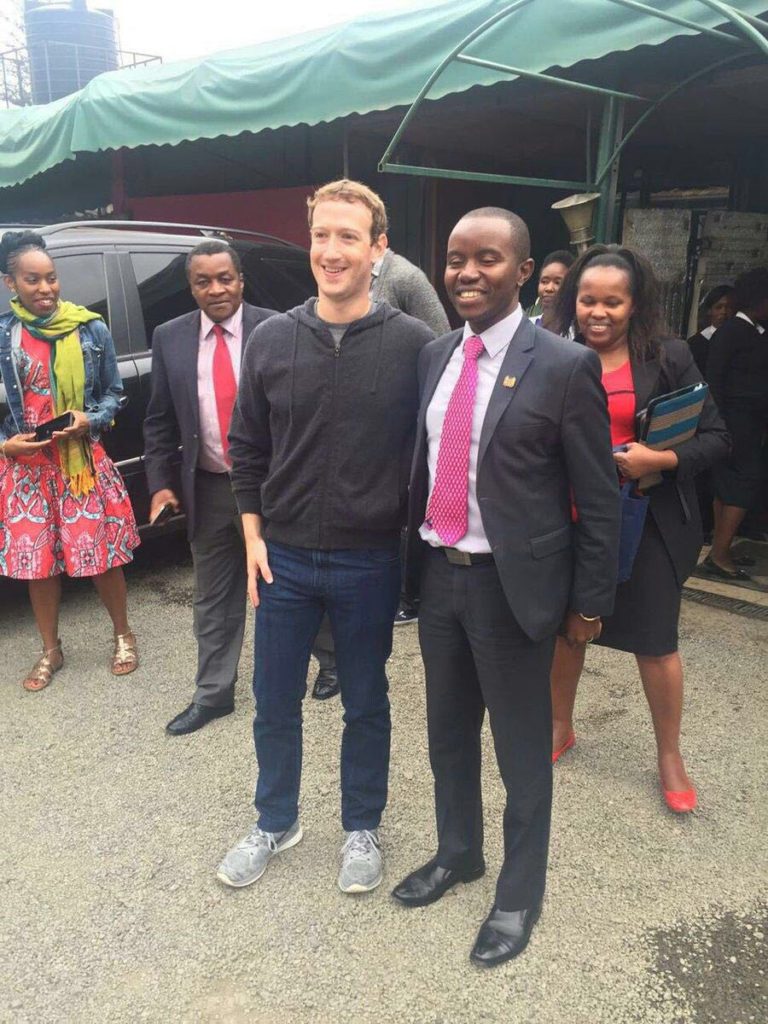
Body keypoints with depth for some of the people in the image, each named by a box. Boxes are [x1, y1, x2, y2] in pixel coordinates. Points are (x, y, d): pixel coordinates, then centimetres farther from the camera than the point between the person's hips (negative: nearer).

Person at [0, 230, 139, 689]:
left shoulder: (91, 329, -1)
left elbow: (113, 393, 6)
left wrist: (90, 421, -12)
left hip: (84, 461, -1)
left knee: (103, 555, 5)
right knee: (38, 560, 9)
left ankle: (123, 635, 29)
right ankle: (51, 650, 28)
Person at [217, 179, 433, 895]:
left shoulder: (413, 344, -10)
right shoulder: (271, 339, -2)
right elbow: (246, 449, 6)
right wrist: (254, 538, 2)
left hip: (369, 562, -2)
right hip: (282, 558, 3)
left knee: (365, 704, 16)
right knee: (274, 702, 16)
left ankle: (361, 828, 39)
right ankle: (275, 822, 40)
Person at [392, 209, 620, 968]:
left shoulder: (564, 367, -12)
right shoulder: (433, 357, 4)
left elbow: (598, 498, -8)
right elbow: (423, 466, 10)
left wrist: (589, 601, -5)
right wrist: (415, 557, 10)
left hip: (511, 584, -5)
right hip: (438, 575, 6)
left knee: (521, 748, 12)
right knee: (448, 733, 21)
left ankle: (519, 894, 34)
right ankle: (457, 852, 45)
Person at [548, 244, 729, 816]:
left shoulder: (668, 358, -5)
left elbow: (716, 438, -5)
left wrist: (658, 460, -21)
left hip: (647, 524, -2)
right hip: (570, 521, 2)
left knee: (656, 641, 8)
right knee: (565, 628, 16)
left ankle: (670, 755, 31)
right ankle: (560, 727, 41)